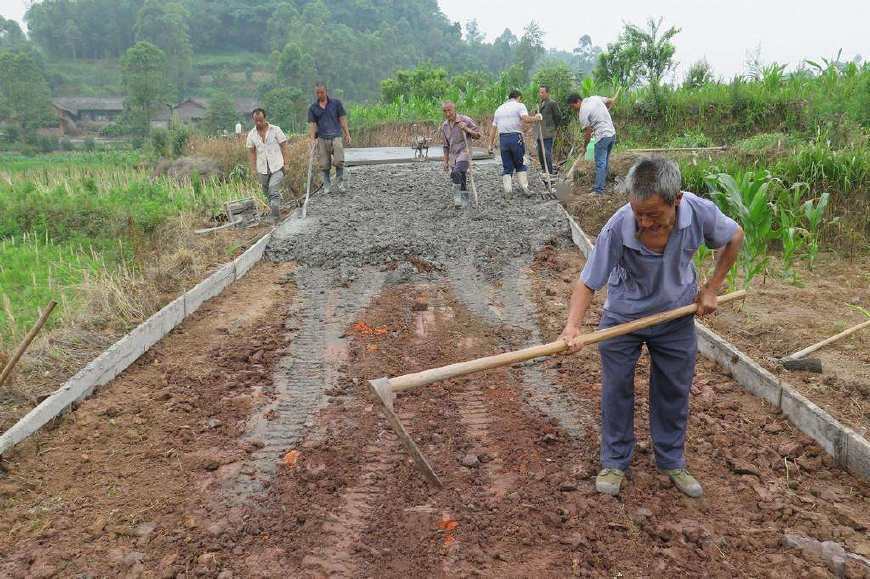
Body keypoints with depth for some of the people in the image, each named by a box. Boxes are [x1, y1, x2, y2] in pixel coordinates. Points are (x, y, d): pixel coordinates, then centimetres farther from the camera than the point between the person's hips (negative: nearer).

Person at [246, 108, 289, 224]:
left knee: (274, 192, -14)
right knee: (267, 193, 12)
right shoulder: (251, 134, 4)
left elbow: (284, 147, -1)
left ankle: (276, 218, -11)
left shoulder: (276, 130, -3)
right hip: (262, 169, 4)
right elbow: (251, 152, 10)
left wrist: (286, 164, -6)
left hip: (277, 167, -4)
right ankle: (276, 214, 29)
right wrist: (253, 169, 5)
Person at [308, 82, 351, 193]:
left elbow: (342, 119, 7)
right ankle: (327, 185, 16)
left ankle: (339, 182, 6)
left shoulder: (336, 103, 6)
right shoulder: (313, 108, 8)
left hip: (336, 136, -1)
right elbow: (312, 124, 4)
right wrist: (312, 139, -10)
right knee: (324, 164, 2)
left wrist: (347, 134, 0)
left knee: (339, 161, -13)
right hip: (322, 139, 2)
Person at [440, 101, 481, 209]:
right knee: (461, 179, 8)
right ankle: (464, 200, 19)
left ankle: (458, 197, -24)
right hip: (452, 156, 6)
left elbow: (478, 135, -3)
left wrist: (466, 129, -19)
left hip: (464, 152, -6)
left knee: (457, 173, -28)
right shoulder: (444, 126, 12)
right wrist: (445, 161, 17)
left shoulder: (466, 120, -5)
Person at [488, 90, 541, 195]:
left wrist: (491, 144, 16)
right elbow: (526, 119, -15)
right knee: (521, 165, 9)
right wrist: (535, 118, 2)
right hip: (516, 137, -4)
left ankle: (507, 190, 3)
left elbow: (494, 128, 16)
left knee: (507, 167, 8)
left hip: (503, 138, 4)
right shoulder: (519, 106, 4)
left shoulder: (499, 109, 20)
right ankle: (525, 187, 2)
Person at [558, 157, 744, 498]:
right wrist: (572, 326, -43)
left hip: (676, 317, 2)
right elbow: (588, 282, -27)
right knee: (616, 391, 6)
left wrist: (711, 289, -3)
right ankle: (614, 463, 25)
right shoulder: (617, 229, -34)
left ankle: (672, 462, 33)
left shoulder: (700, 212, -27)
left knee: (674, 393, 13)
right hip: (623, 316, -2)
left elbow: (734, 237, -4)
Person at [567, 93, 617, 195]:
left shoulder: (583, 112, -12)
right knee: (604, 162, 14)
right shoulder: (595, 98, 9)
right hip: (612, 133, 9)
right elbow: (611, 101, 19)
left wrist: (584, 146, 5)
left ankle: (598, 190, -7)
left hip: (603, 136, -9)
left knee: (600, 163, -6)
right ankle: (601, 184, 21)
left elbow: (588, 132, -8)